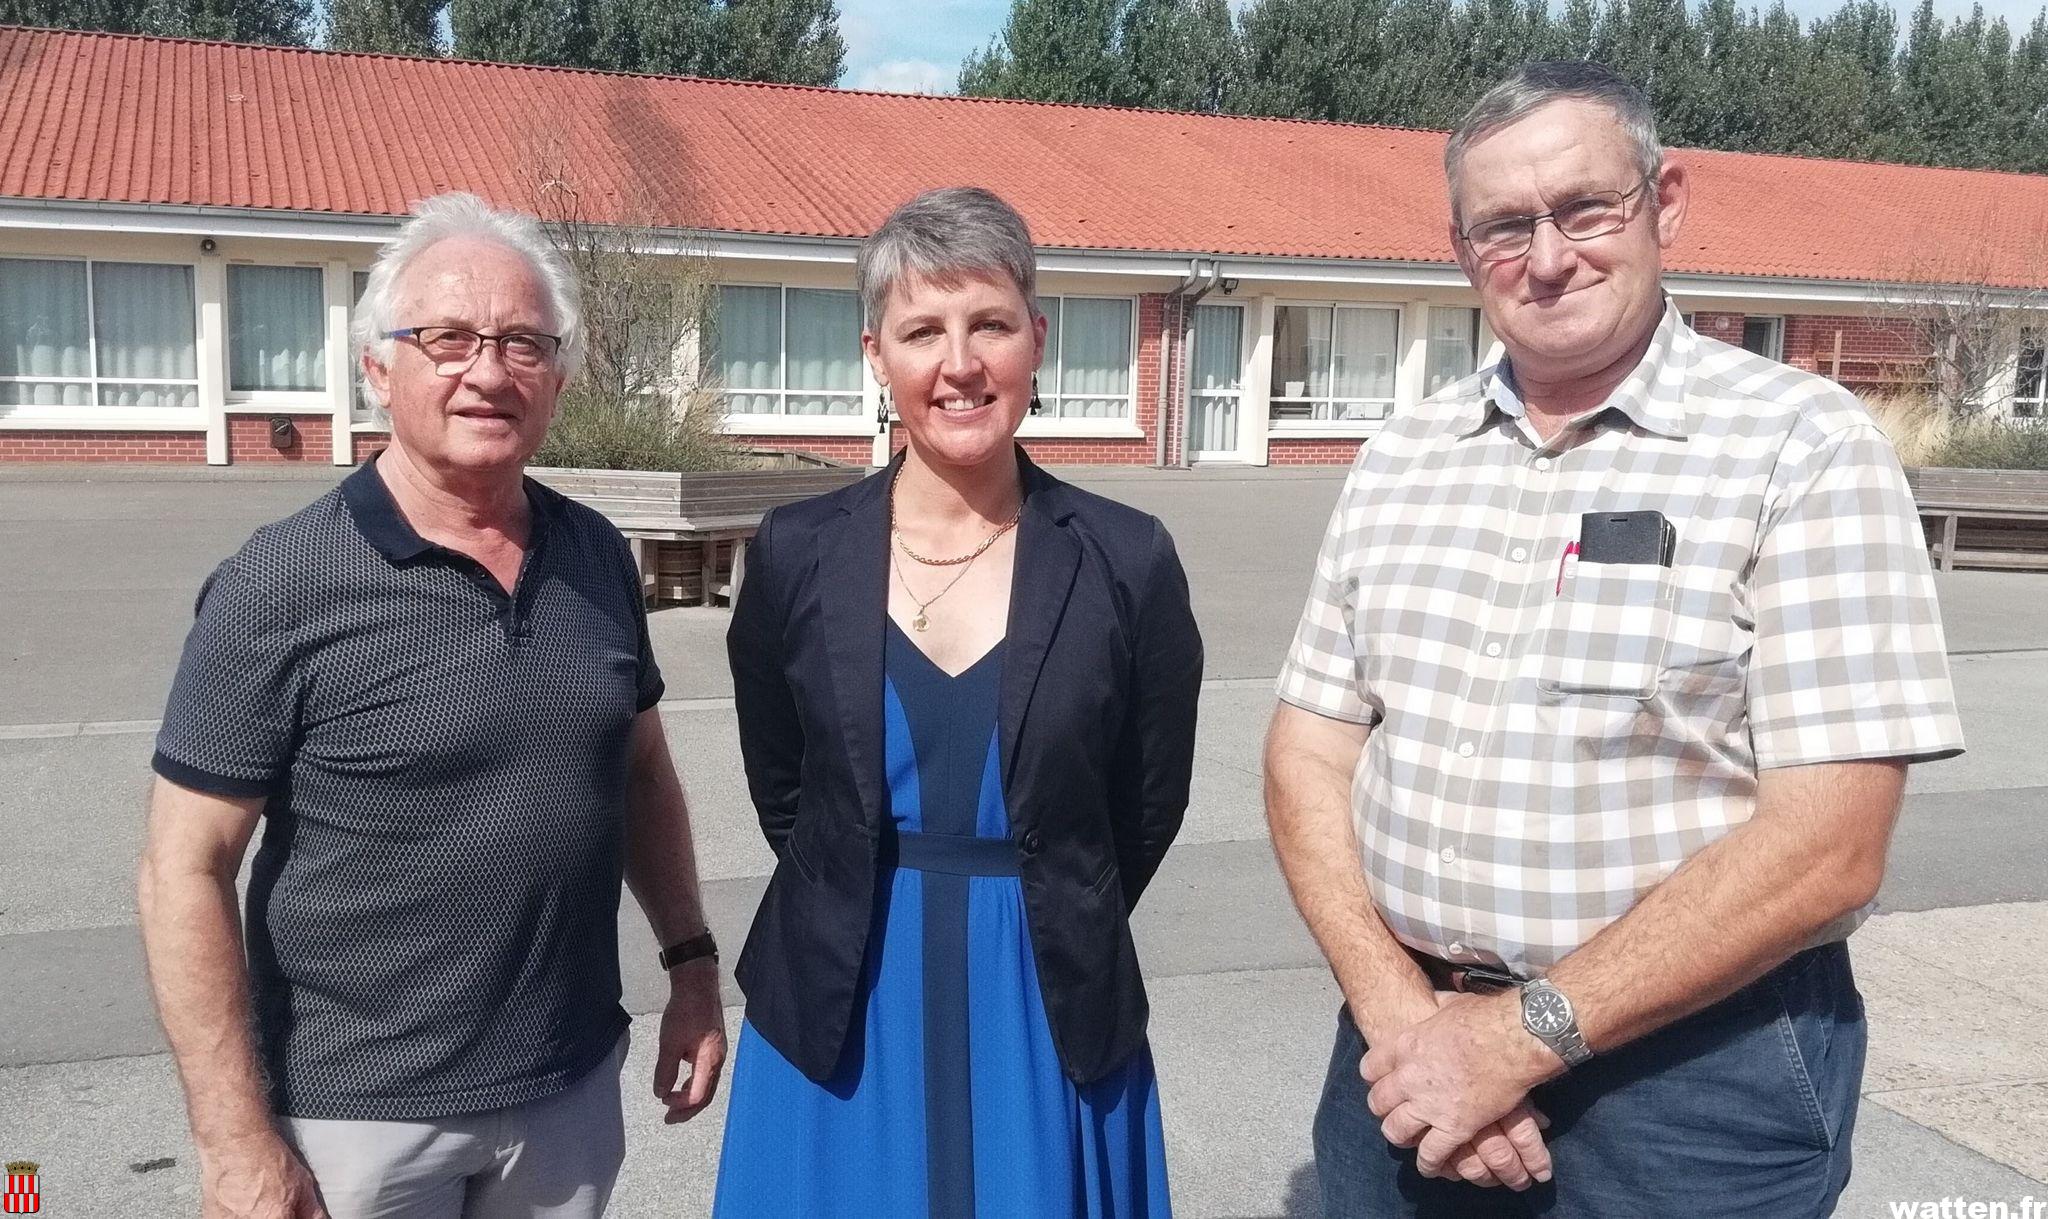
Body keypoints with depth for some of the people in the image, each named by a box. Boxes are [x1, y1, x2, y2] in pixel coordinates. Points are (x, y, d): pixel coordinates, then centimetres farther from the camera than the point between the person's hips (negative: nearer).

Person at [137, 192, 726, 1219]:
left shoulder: (595, 555, 1)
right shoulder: (280, 586, -14)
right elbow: (187, 870, -12)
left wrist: (690, 958, 9)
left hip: (572, 1088, 5)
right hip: (357, 1117, -4)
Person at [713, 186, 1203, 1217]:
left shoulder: (1128, 563, -8)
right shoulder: (796, 554, -5)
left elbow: (1145, 811, 2)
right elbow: (783, 793, 6)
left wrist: (1045, 930, 8)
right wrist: (863, 918, 8)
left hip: (1050, 1019, -1)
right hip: (840, 1017, 1)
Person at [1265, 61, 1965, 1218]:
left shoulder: (1807, 447, -10)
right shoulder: (1401, 458, 3)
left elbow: (1825, 850, -16)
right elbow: (1311, 754, 2)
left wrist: (1521, 1035, -16)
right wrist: (1398, 1012, -11)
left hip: (1690, 1080, -4)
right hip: (1415, 1050, 4)